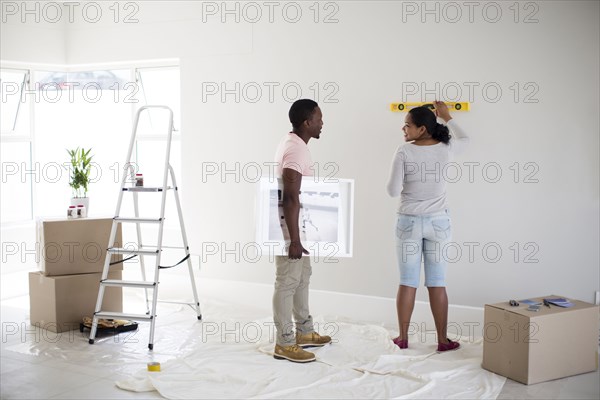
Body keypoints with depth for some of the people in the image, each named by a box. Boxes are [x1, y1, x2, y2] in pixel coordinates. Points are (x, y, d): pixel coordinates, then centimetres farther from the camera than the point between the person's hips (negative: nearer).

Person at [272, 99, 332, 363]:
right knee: (288, 282, -3)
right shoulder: (296, 149, -22)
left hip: (295, 220, 11)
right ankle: (284, 344, 7)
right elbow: (290, 197, -27)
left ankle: (304, 332, 30)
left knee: (302, 276, 18)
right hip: (288, 222, -11)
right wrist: (294, 239, -27)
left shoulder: (293, 142, 10)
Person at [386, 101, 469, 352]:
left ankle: (403, 338, 16)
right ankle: (443, 340, 13)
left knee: (407, 283, 6)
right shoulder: (444, 149, -2)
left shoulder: (404, 152, -13)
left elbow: (393, 191, -10)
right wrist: (447, 117, 32)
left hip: (409, 222, -2)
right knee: (437, 284, 7)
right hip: (438, 222, 2)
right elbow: (464, 139, 22)